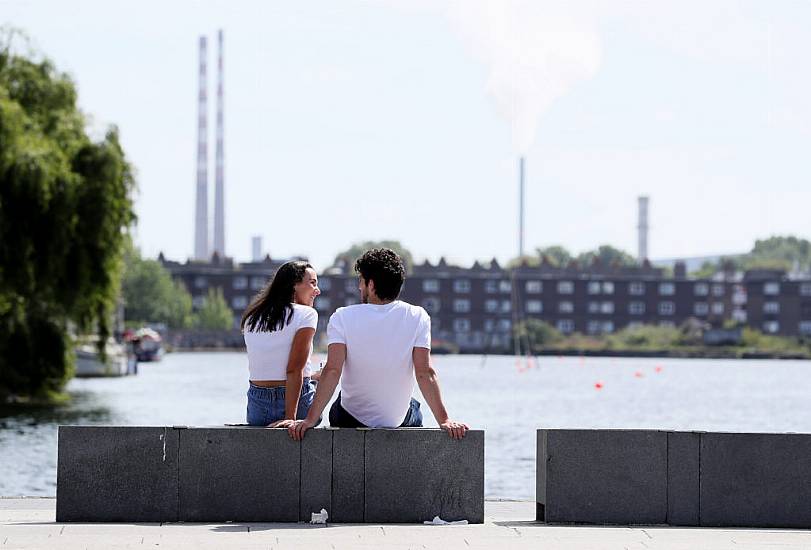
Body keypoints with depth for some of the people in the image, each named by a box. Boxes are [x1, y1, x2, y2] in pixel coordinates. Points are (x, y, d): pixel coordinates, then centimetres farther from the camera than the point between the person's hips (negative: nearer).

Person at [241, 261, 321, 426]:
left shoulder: (251, 318, 12)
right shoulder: (306, 314, -5)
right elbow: (294, 370, -14)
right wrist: (290, 417, -17)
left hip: (257, 404, 5)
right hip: (296, 401, -5)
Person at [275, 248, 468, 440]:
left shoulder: (343, 317, -15)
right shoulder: (417, 317, -13)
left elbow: (332, 371, -23)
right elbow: (425, 373, -19)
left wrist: (310, 420, -25)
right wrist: (444, 421, -19)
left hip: (350, 421, 0)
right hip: (399, 421, 0)